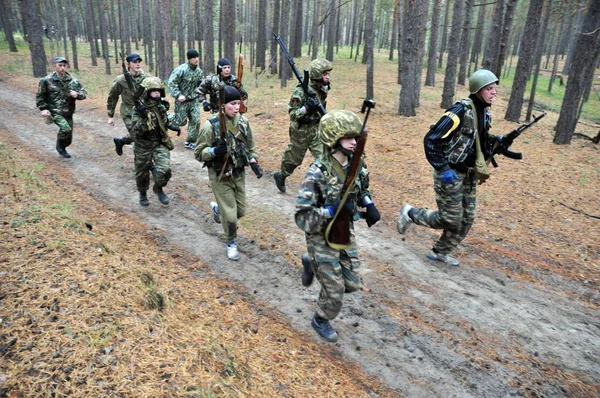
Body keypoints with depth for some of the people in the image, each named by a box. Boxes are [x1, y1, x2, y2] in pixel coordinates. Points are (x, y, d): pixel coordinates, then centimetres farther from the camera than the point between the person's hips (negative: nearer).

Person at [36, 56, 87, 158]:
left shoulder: (73, 81, 2)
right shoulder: (47, 81, -5)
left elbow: (84, 93, 5)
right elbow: (40, 96, 3)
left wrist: (77, 94, -16)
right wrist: (43, 108, -8)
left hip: (68, 113, 4)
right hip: (54, 112, -4)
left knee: (68, 140, 9)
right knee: (66, 128, -28)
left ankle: (62, 149, 41)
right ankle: (59, 145, 1)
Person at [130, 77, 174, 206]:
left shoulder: (162, 106, 0)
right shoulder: (139, 108, -12)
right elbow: (136, 131, -19)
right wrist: (143, 117, -33)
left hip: (160, 143, 2)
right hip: (143, 146, -2)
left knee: (164, 170, -18)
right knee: (142, 174, 12)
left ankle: (158, 188, 13)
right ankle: (143, 193, 40)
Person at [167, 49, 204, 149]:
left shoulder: (199, 71, 3)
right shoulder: (181, 69, -16)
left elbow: (201, 86, 17)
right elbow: (171, 82, -16)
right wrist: (178, 95, -22)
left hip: (194, 100, 5)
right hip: (182, 100, -5)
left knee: (195, 121, -2)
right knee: (181, 121, 1)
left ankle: (190, 142, 9)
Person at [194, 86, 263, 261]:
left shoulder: (243, 121, -3)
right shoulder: (210, 125, -18)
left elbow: (250, 145, 12)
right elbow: (199, 153, -12)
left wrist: (254, 163, 0)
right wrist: (215, 150, -30)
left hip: (239, 174, 5)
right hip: (220, 176, -5)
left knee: (241, 210, 16)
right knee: (230, 214, 0)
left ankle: (217, 208, 47)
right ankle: (231, 243, 26)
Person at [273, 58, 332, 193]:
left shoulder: (323, 89, 0)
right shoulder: (301, 91, -21)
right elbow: (292, 114, -21)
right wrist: (307, 108, -35)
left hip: (316, 129, 5)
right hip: (301, 131, -5)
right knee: (293, 158, 14)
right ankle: (281, 176, 42)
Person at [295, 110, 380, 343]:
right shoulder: (318, 173, -26)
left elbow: (362, 190, 16)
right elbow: (302, 218, -25)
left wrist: (369, 205, -4)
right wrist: (332, 210, -37)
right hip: (322, 238, -6)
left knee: (352, 284, 15)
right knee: (335, 291, 6)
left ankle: (312, 265, 37)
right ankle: (320, 321, 38)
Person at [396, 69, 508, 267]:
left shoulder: (485, 112, 6)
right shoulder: (461, 111, -20)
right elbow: (431, 140, -23)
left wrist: (497, 141, 2)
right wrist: (443, 169, -24)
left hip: (468, 174, 8)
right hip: (449, 173, -8)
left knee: (466, 220, 11)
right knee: (451, 219, -1)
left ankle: (439, 252, 29)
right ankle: (410, 213, 20)